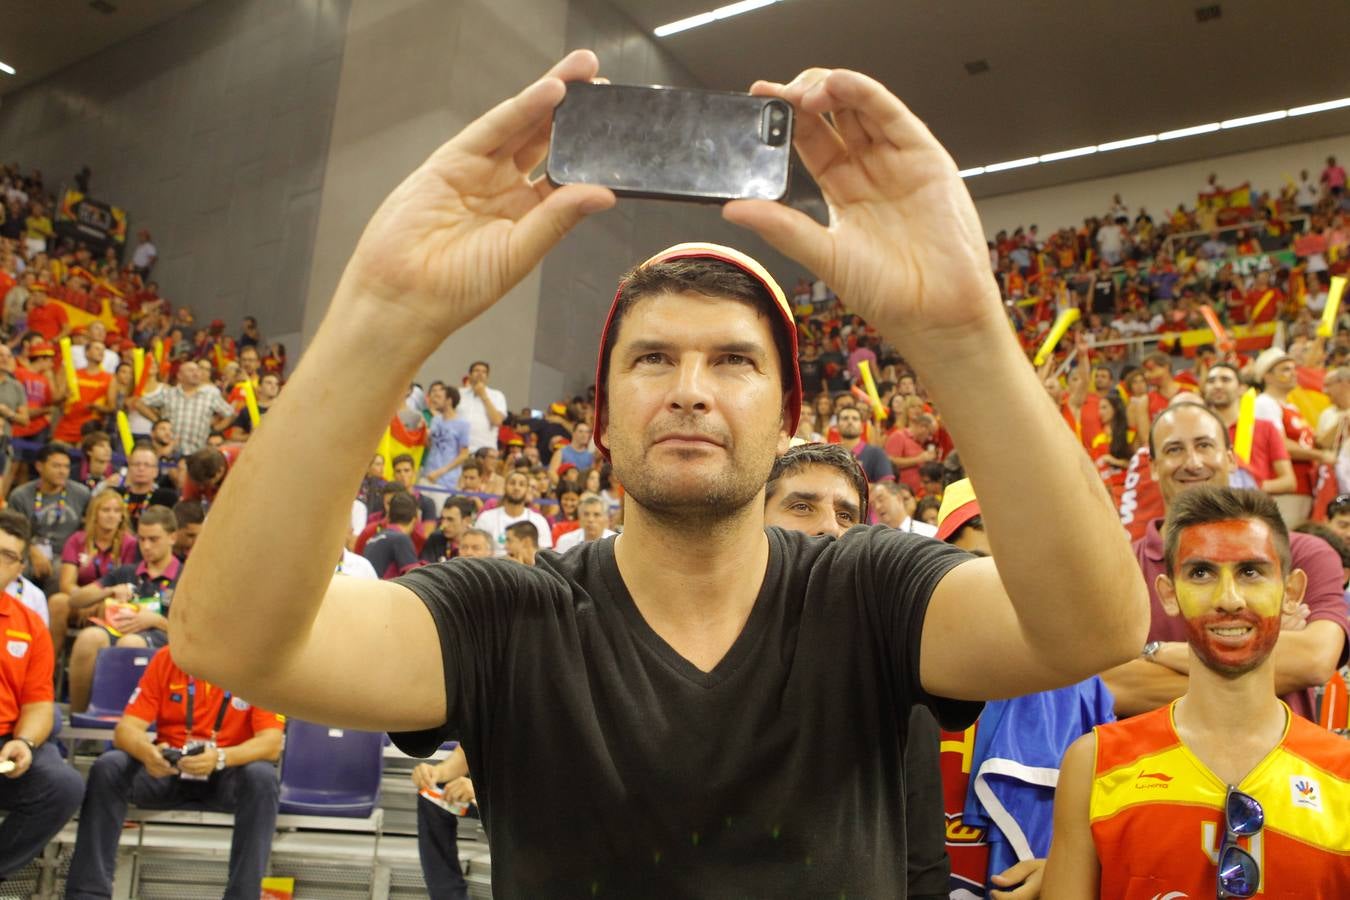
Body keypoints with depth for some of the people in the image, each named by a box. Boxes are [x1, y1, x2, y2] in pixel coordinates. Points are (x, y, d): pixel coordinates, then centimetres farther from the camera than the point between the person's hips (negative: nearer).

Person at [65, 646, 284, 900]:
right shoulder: (166, 658, -3)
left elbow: (271, 744, -18)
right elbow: (126, 728, -8)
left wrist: (220, 757, -38)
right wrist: (147, 752, -32)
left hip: (228, 773, -3)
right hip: (167, 770, 3)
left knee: (262, 777, -33)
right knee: (107, 768, -22)